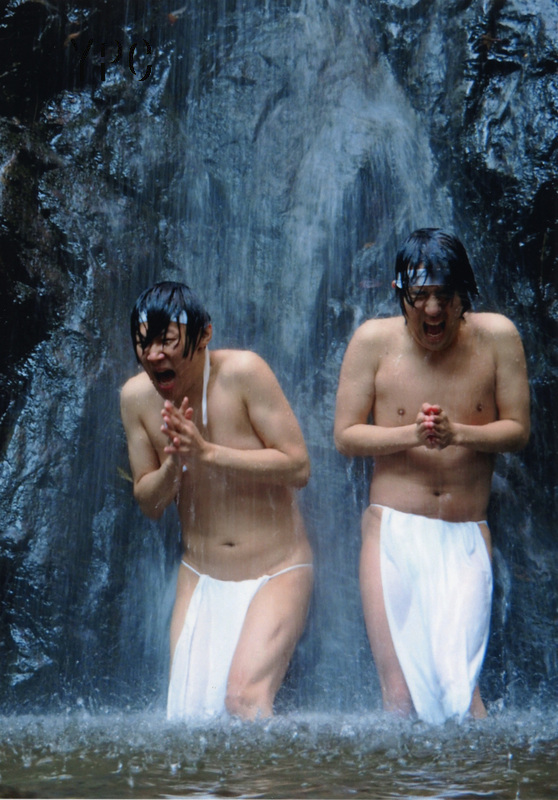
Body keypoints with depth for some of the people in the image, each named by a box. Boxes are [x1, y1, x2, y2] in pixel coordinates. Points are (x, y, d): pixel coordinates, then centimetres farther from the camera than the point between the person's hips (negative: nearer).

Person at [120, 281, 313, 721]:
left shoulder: (243, 372, -17)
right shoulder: (136, 396, -3)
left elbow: (298, 466, -18)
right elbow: (148, 502, 5)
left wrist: (207, 453, -23)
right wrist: (173, 465, -17)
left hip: (275, 572, -5)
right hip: (201, 577, 5)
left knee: (245, 697, -21)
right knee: (187, 709, -2)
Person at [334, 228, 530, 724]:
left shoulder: (497, 337, -1)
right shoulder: (374, 340, -2)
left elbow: (518, 429, 3)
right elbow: (345, 436, 1)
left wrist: (457, 432, -15)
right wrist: (412, 434, -15)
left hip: (467, 539, 0)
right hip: (393, 532, 0)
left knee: (458, 684, -17)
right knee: (400, 695, -5)